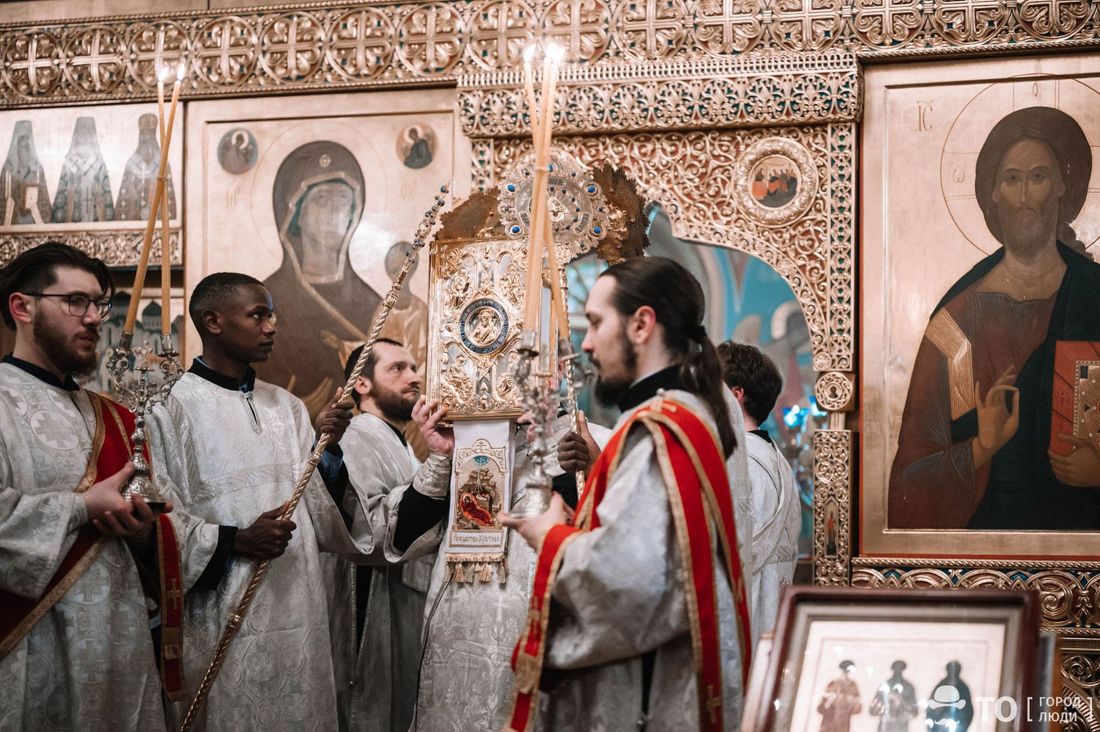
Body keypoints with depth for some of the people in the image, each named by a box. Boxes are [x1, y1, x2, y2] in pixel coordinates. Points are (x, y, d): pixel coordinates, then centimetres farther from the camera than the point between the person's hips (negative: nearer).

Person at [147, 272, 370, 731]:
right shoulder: (172, 408, -7)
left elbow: (321, 509, 8)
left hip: (299, 617, 6)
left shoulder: (287, 407, 11)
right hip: (221, 621, -5)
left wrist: (329, 449, -7)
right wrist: (234, 540, -19)